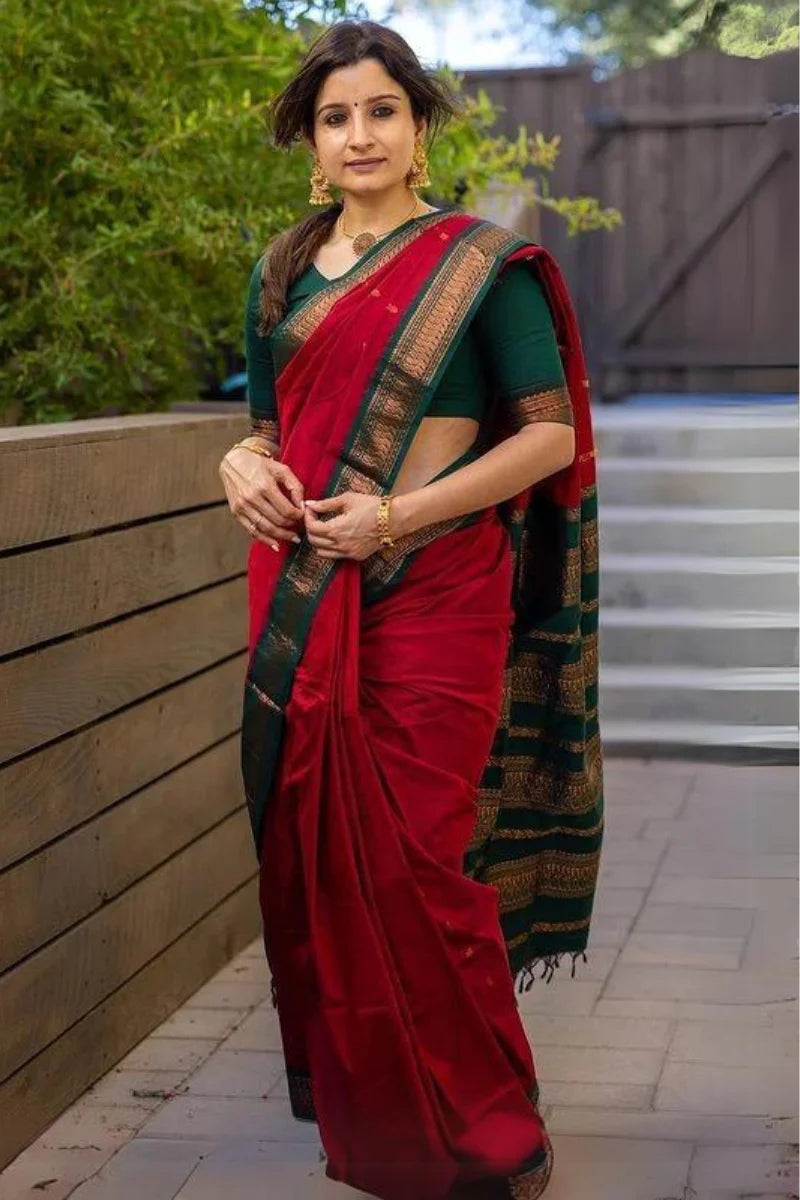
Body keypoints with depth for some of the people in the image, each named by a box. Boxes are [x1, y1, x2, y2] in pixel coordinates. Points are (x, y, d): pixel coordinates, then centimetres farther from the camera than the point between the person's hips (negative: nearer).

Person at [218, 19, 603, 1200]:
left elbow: (551, 437, -6)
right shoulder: (284, 272, 14)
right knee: (313, 849, 6)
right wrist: (243, 466, -3)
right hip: (304, 599, 5)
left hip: (432, 595, -5)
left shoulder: (482, 263, -2)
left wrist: (398, 515, -15)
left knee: (417, 860, -5)